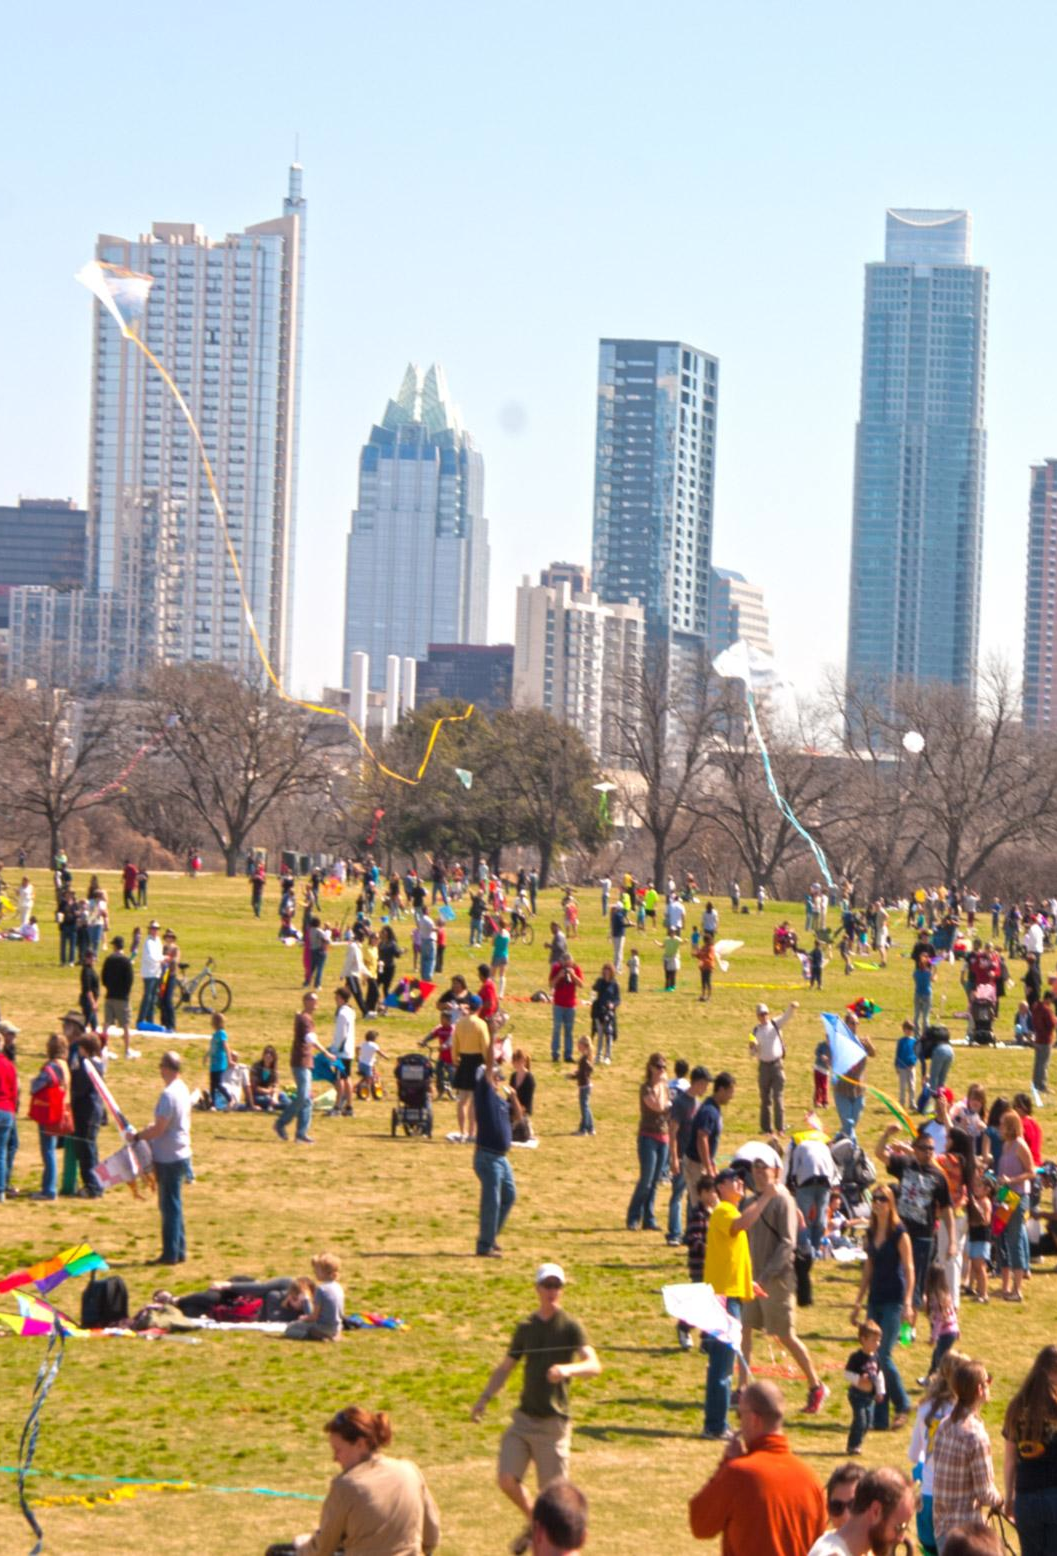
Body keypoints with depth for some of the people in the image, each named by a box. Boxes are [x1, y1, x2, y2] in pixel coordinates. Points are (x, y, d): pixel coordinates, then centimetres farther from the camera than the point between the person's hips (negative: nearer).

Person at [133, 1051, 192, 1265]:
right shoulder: (183, 1089, 9)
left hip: (169, 1158, -9)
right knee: (174, 1206, 15)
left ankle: (171, 1254, 2)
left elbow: (159, 1129, -22)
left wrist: (137, 1135, -9)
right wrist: (148, 1131, 13)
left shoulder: (168, 1094, -21)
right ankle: (179, 1252, 20)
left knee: (170, 1206, -2)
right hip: (181, 1154, 9)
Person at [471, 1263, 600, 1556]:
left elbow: (594, 1366, -19)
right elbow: (505, 1368, 19)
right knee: (507, 1480, -6)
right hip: (523, 1418, 4)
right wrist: (484, 1398, 6)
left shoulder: (571, 1327, -6)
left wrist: (568, 1369, -39)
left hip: (553, 1422, -4)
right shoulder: (526, 1328, 10)